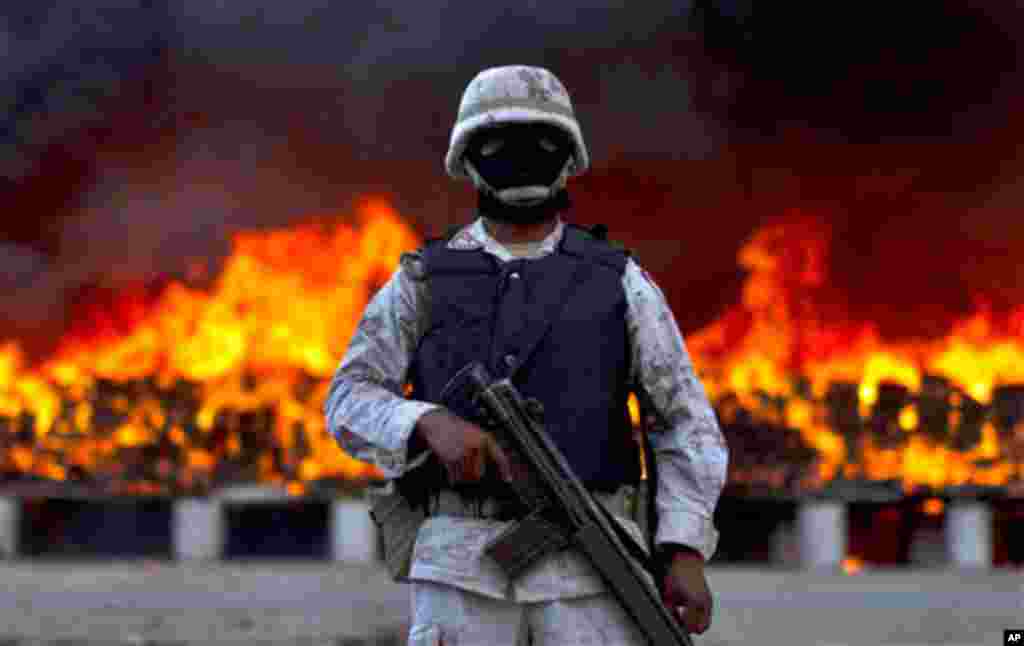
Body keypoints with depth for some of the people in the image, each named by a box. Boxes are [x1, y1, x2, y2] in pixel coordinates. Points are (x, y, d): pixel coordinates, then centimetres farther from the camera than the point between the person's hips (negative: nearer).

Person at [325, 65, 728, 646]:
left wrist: (687, 553, -9)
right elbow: (351, 404, 3)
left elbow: (686, 425, 5)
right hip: (466, 562, 0)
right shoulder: (425, 282, 10)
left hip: (590, 562, 0)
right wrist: (434, 423, -19)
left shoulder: (617, 281, 8)